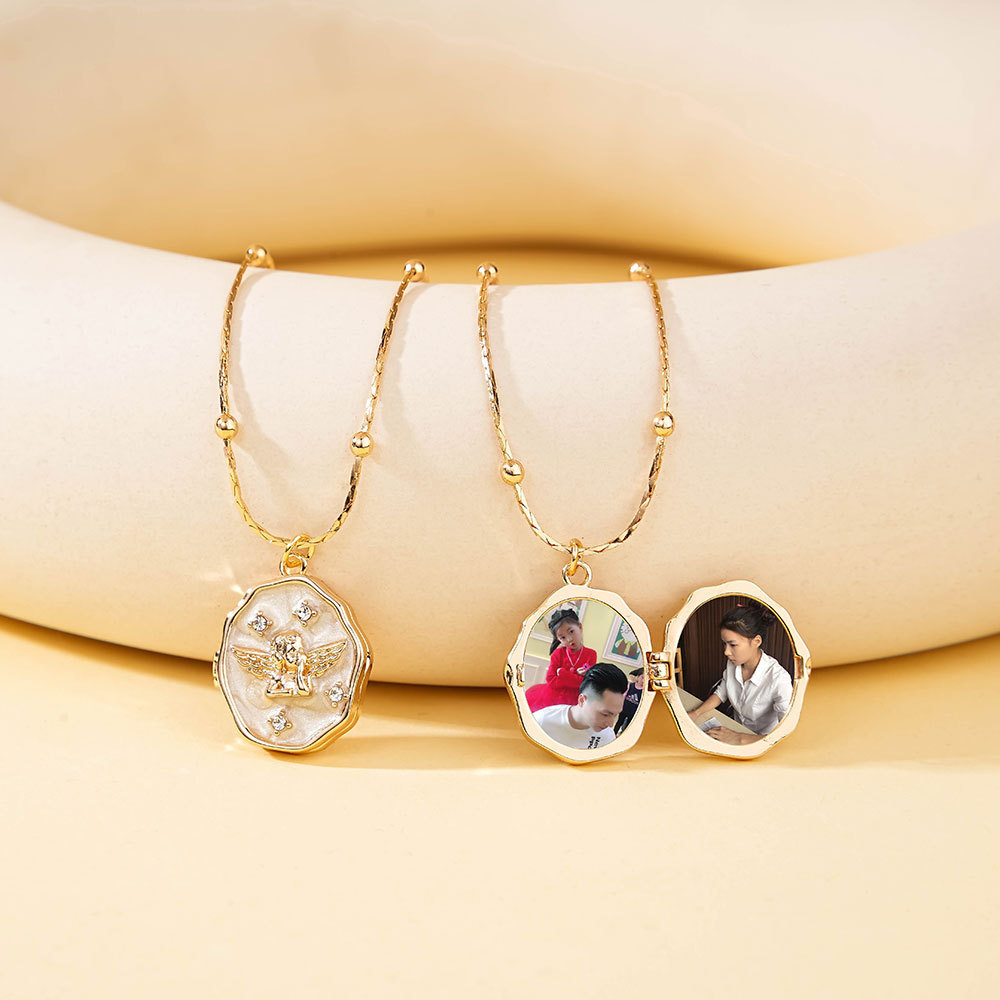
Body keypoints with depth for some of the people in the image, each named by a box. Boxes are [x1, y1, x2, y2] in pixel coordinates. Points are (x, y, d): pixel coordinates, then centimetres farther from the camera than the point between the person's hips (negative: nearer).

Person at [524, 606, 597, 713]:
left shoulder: (591, 654, -1)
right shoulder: (558, 653, 0)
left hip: (573, 699, -2)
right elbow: (551, 680, -9)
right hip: (554, 695, 2)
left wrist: (562, 674, -14)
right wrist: (576, 675, -15)